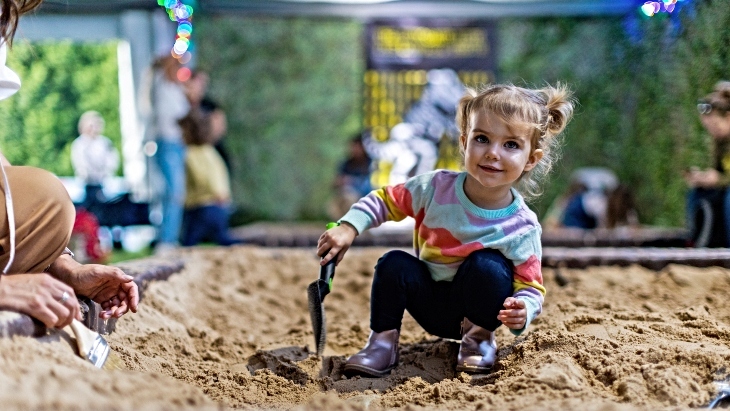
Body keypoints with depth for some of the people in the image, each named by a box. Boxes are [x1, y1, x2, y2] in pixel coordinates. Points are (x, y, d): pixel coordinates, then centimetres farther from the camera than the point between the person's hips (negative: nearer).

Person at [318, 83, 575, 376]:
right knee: (394, 263, -24)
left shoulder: (522, 229, -21)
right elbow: (385, 200, -3)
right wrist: (348, 228, -17)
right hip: (432, 305, 2)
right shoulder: (435, 187, -17)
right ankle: (382, 341, -9)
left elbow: (531, 287, -15)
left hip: (478, 307, -1)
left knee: (487, 264, -30)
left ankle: (480, 336, -6)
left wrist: (522, 311, -37)